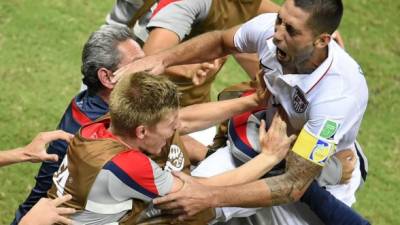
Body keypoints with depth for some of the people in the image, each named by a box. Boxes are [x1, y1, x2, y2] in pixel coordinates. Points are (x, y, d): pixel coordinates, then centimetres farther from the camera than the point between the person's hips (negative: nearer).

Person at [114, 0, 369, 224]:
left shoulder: (341, 94, -40)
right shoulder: (268, 29, -24)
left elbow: (293, 186, -36)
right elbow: (220, 42, 1)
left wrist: (209, 197, -42)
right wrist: (162, 59, -16)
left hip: (319, 180, -5)